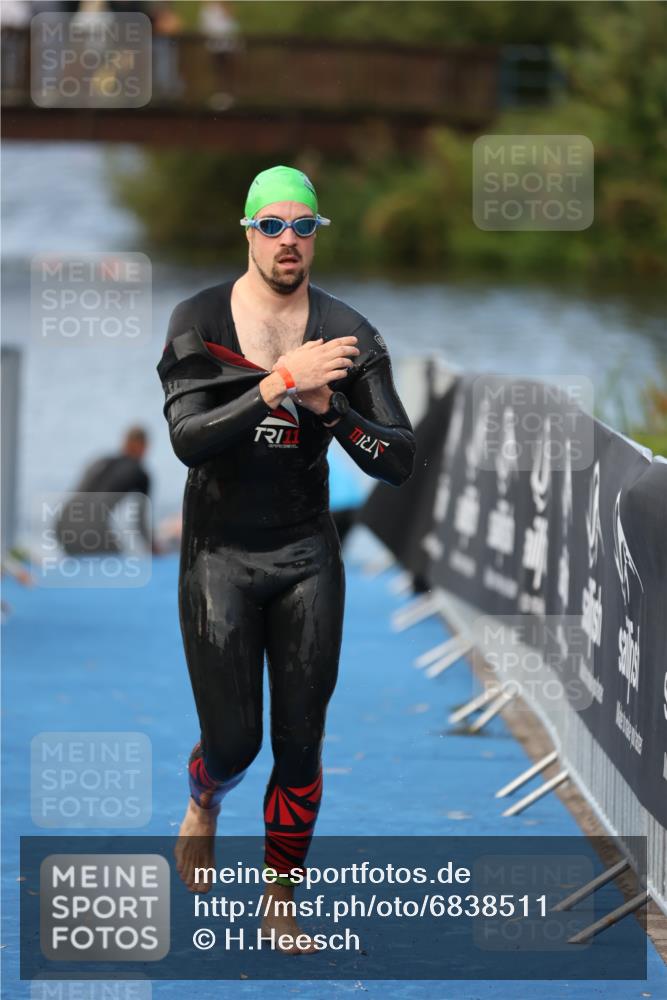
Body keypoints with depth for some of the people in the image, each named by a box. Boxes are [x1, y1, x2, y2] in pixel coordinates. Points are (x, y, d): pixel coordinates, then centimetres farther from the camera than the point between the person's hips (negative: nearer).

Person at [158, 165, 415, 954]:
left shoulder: (347, 334, -4)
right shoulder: (200, 322, -8)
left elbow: (398, 462, -7)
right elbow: (187, 438, -22)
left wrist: (328, 405, -23)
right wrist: (278, 385, -32)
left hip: (307, 556, 2)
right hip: (219, 555, -2)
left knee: (300, 747, 4)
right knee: (232, 744, 0)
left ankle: (280, 904, 21)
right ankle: (204, 803, 37)